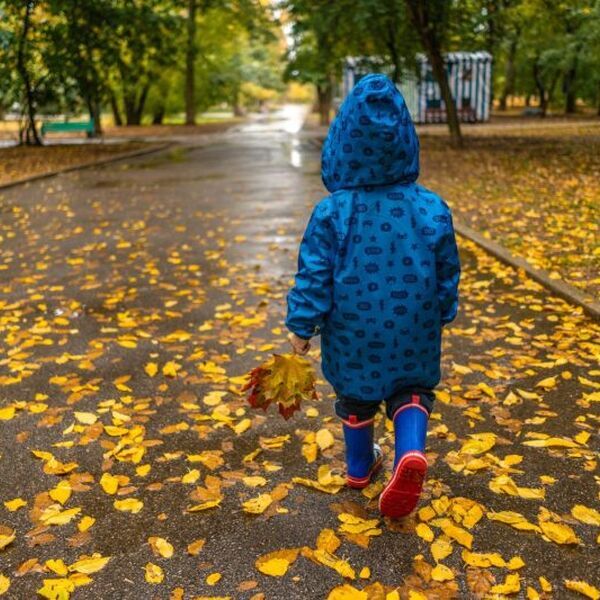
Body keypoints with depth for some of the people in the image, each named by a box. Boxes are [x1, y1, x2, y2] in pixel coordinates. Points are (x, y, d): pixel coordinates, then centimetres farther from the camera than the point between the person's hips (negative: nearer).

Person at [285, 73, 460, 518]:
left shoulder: (332, 212, -17)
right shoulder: (432, 209, -11)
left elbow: (314, 276, -14)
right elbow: (448, 273, -1)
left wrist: (302, 326, -2)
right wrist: (442, 315, 16)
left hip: (352, 332, 0)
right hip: (413, 331, 0)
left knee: (356, 396, 21)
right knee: (412, 390, 19)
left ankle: (360, 466, 40)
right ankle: (411, 452, -8)